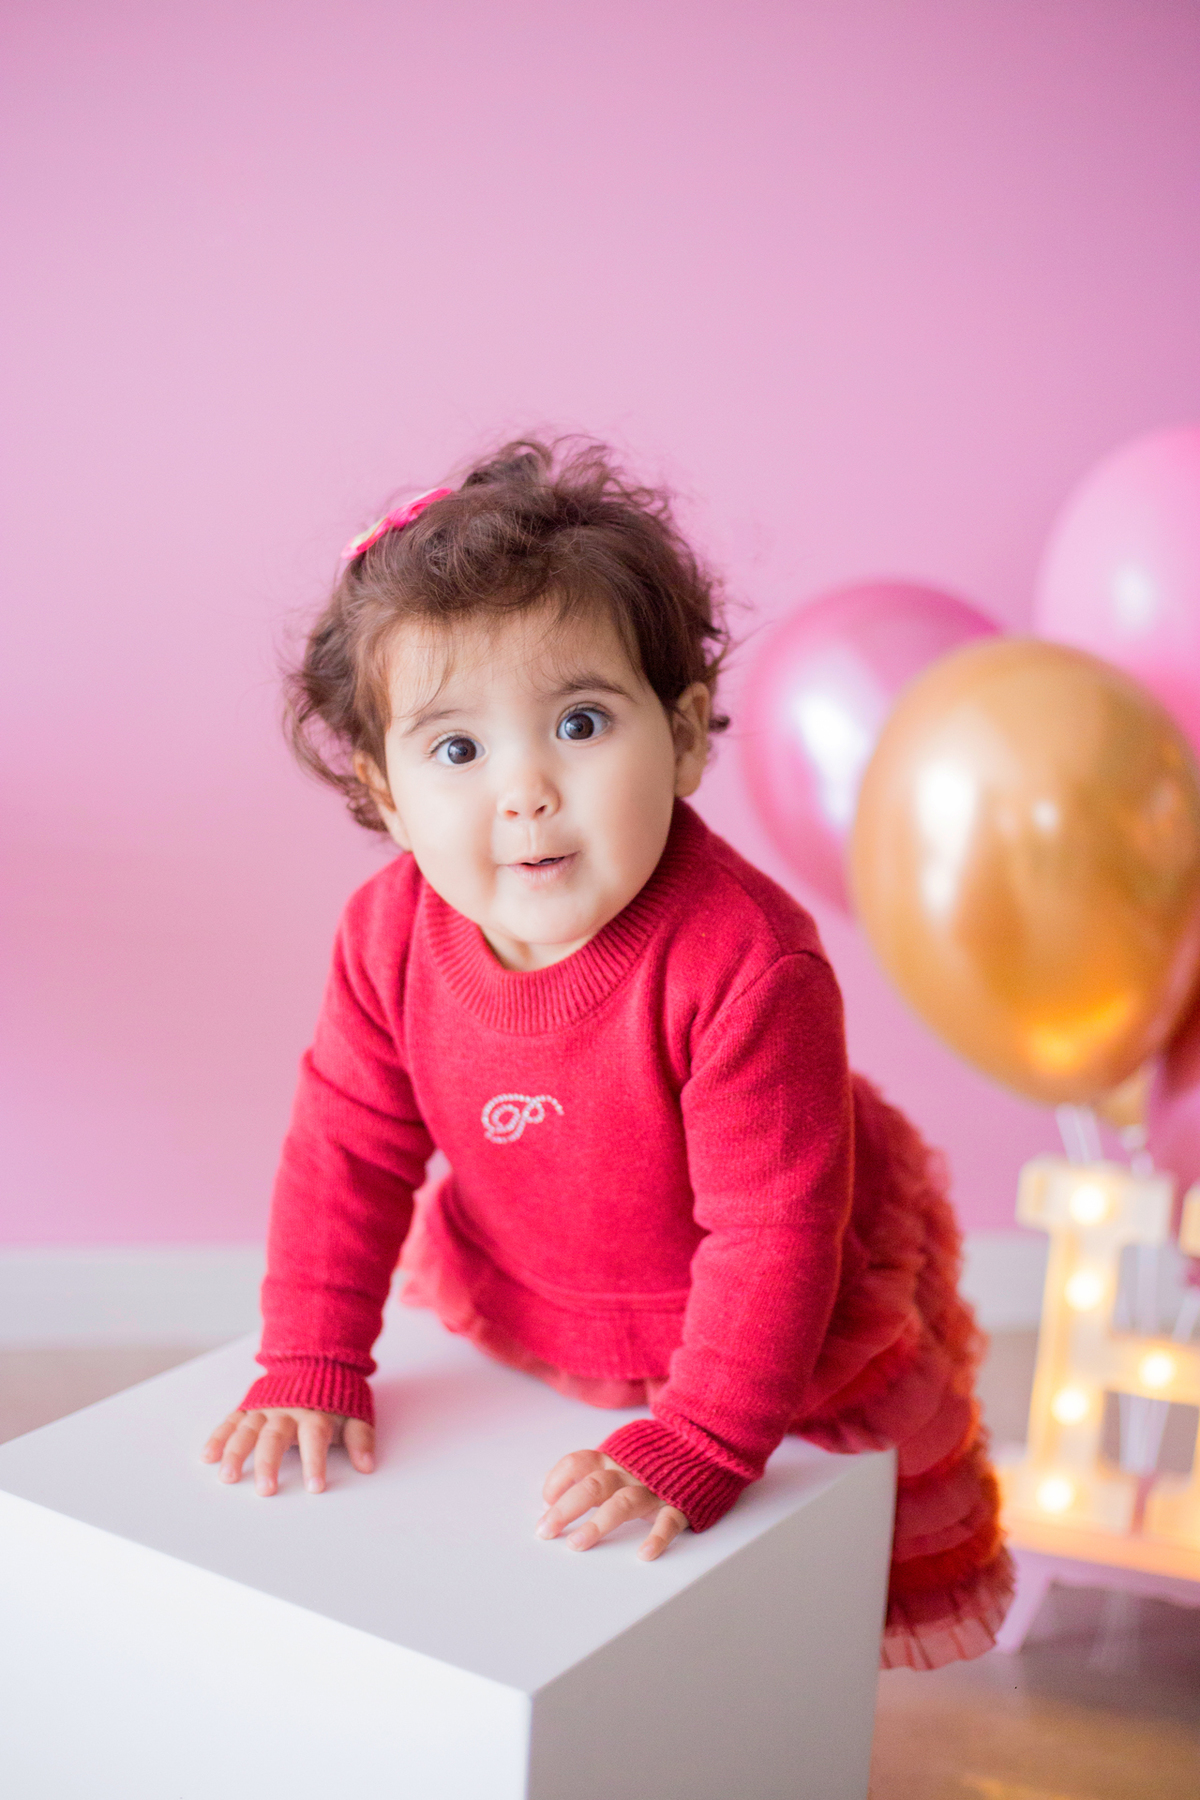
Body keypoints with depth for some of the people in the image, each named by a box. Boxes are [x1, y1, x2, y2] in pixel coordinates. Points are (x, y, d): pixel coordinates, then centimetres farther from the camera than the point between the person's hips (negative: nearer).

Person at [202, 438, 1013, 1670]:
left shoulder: (745, 963, -38)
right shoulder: (390, 936, -21)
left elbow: (773, 1225, -31)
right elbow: (349, 1149, -8)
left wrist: (696, 1448, -29)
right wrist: (311, 1365, -10)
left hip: (779, 1325, -4)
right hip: (513, 1303, 5)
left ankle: (898, 1573, 47)